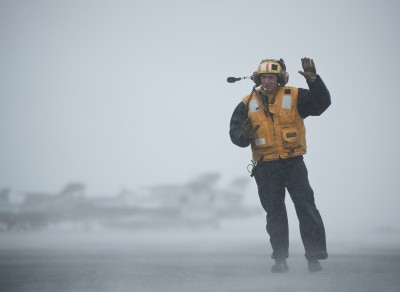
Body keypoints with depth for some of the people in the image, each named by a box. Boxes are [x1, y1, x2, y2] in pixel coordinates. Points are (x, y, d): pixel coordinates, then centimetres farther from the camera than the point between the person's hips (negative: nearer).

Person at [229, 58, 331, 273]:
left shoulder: (294, 97, -1)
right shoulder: (248, 104, 6)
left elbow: (322, 103, -12)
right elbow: (234, 130, 6)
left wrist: (313, 80, -27)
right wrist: (244, 135, -17)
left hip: (293, 164, -2)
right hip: (265, 168, 2)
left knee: (306, 208, -6)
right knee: (274, 213, 8)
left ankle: (315, 256, -2)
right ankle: (280, 259, 15)